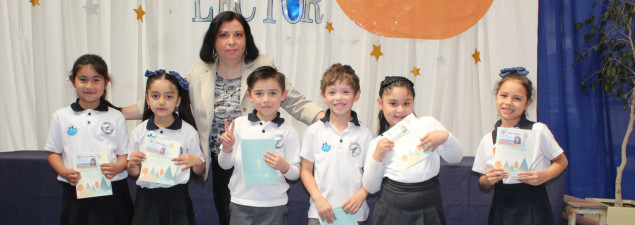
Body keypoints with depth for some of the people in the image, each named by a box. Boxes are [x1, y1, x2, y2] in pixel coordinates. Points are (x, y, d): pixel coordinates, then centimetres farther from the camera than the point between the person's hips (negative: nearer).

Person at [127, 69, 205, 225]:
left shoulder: (188, 132, 1)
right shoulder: (139, 132, 5)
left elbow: (199, 172, 6)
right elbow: (134, 173, 11)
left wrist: (196, 161, -15)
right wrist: (132, 164, -11)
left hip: (177, 198, -1)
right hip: (147, 198, 1)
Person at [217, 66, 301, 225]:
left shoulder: (288, 131, 0)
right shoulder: (239, 124, 2)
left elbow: (295, 174, 1)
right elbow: (225, 165, 7)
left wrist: (284, 167, -19)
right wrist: (227, 149, -13)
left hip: (274, 205, -1)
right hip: (241, 203, 1)